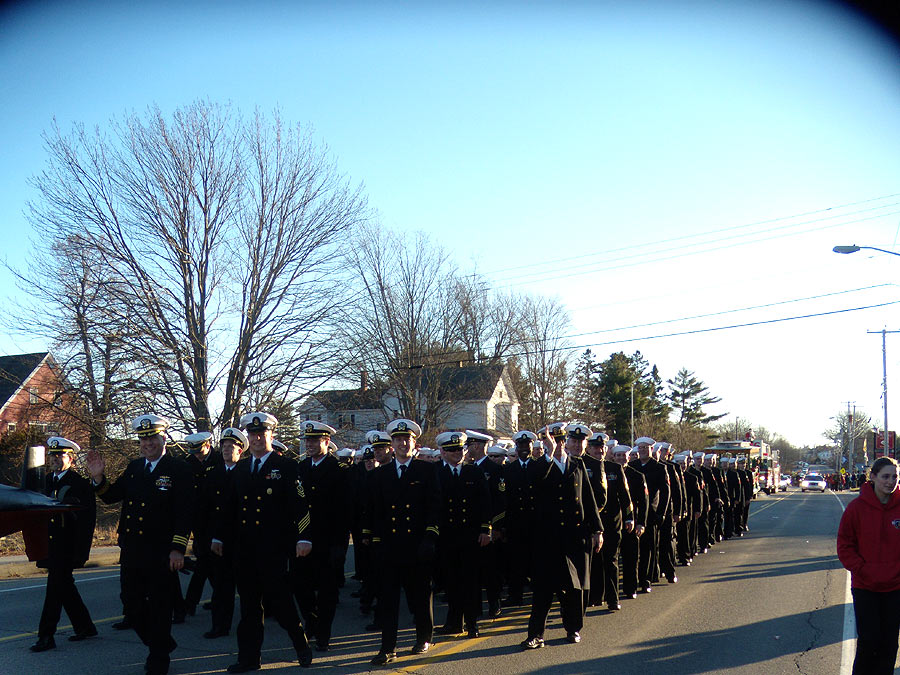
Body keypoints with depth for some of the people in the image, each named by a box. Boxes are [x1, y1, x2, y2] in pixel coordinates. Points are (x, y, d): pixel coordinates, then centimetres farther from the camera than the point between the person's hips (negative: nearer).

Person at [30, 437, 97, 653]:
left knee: (55, 588, -7)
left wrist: (81, 551, -15)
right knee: (64, 588, 14)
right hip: (49, 544, 8)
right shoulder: (46, 482, 13)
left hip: (66, 548, -8)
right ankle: (84, 627, 25)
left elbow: (88, 520, -11)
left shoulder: (80, 484, -9)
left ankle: (46, 636, -3)